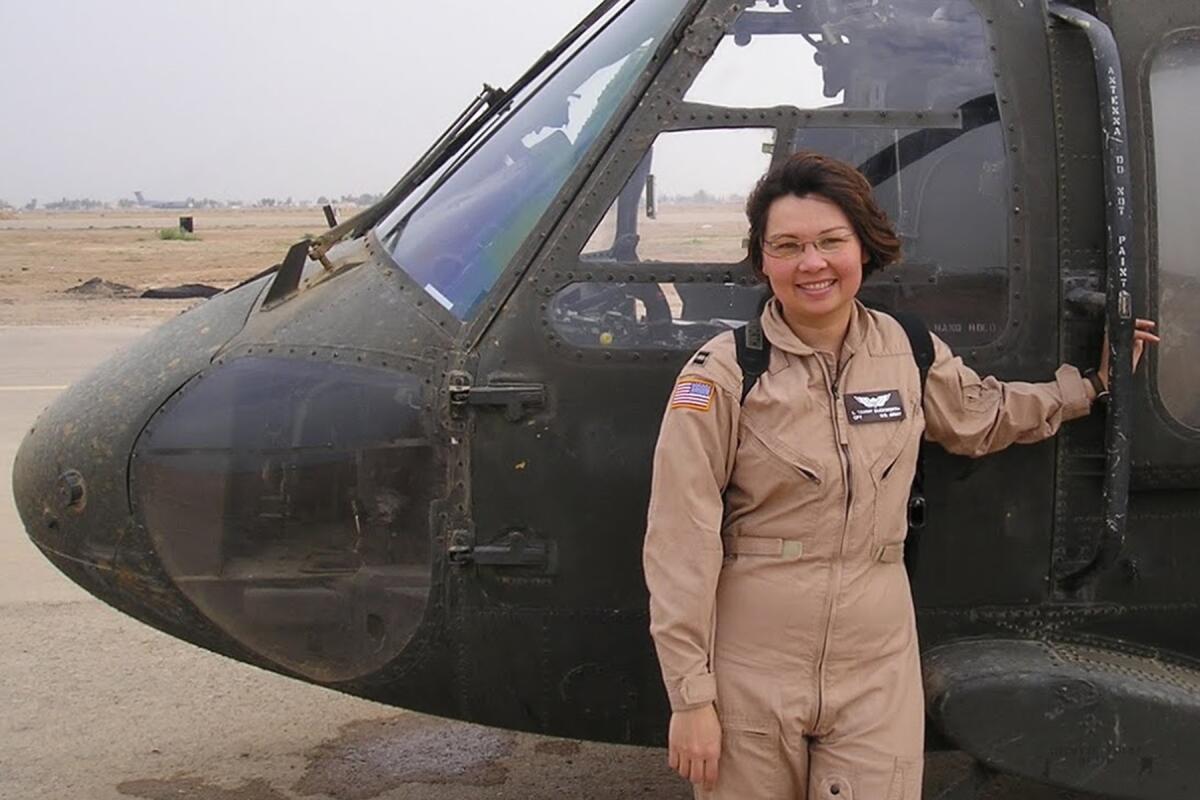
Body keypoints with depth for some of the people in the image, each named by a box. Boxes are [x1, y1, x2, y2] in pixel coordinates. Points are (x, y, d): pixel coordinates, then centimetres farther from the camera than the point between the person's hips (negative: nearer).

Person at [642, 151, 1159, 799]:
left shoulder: (908, 350, 2)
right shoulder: (724, 374, -12)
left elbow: (983, 419, 25)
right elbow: (681, 544, -14)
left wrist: (1086, 382, 23)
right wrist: (690, 697, -14)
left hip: (878, 668, 3)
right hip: (751, 673, -3)